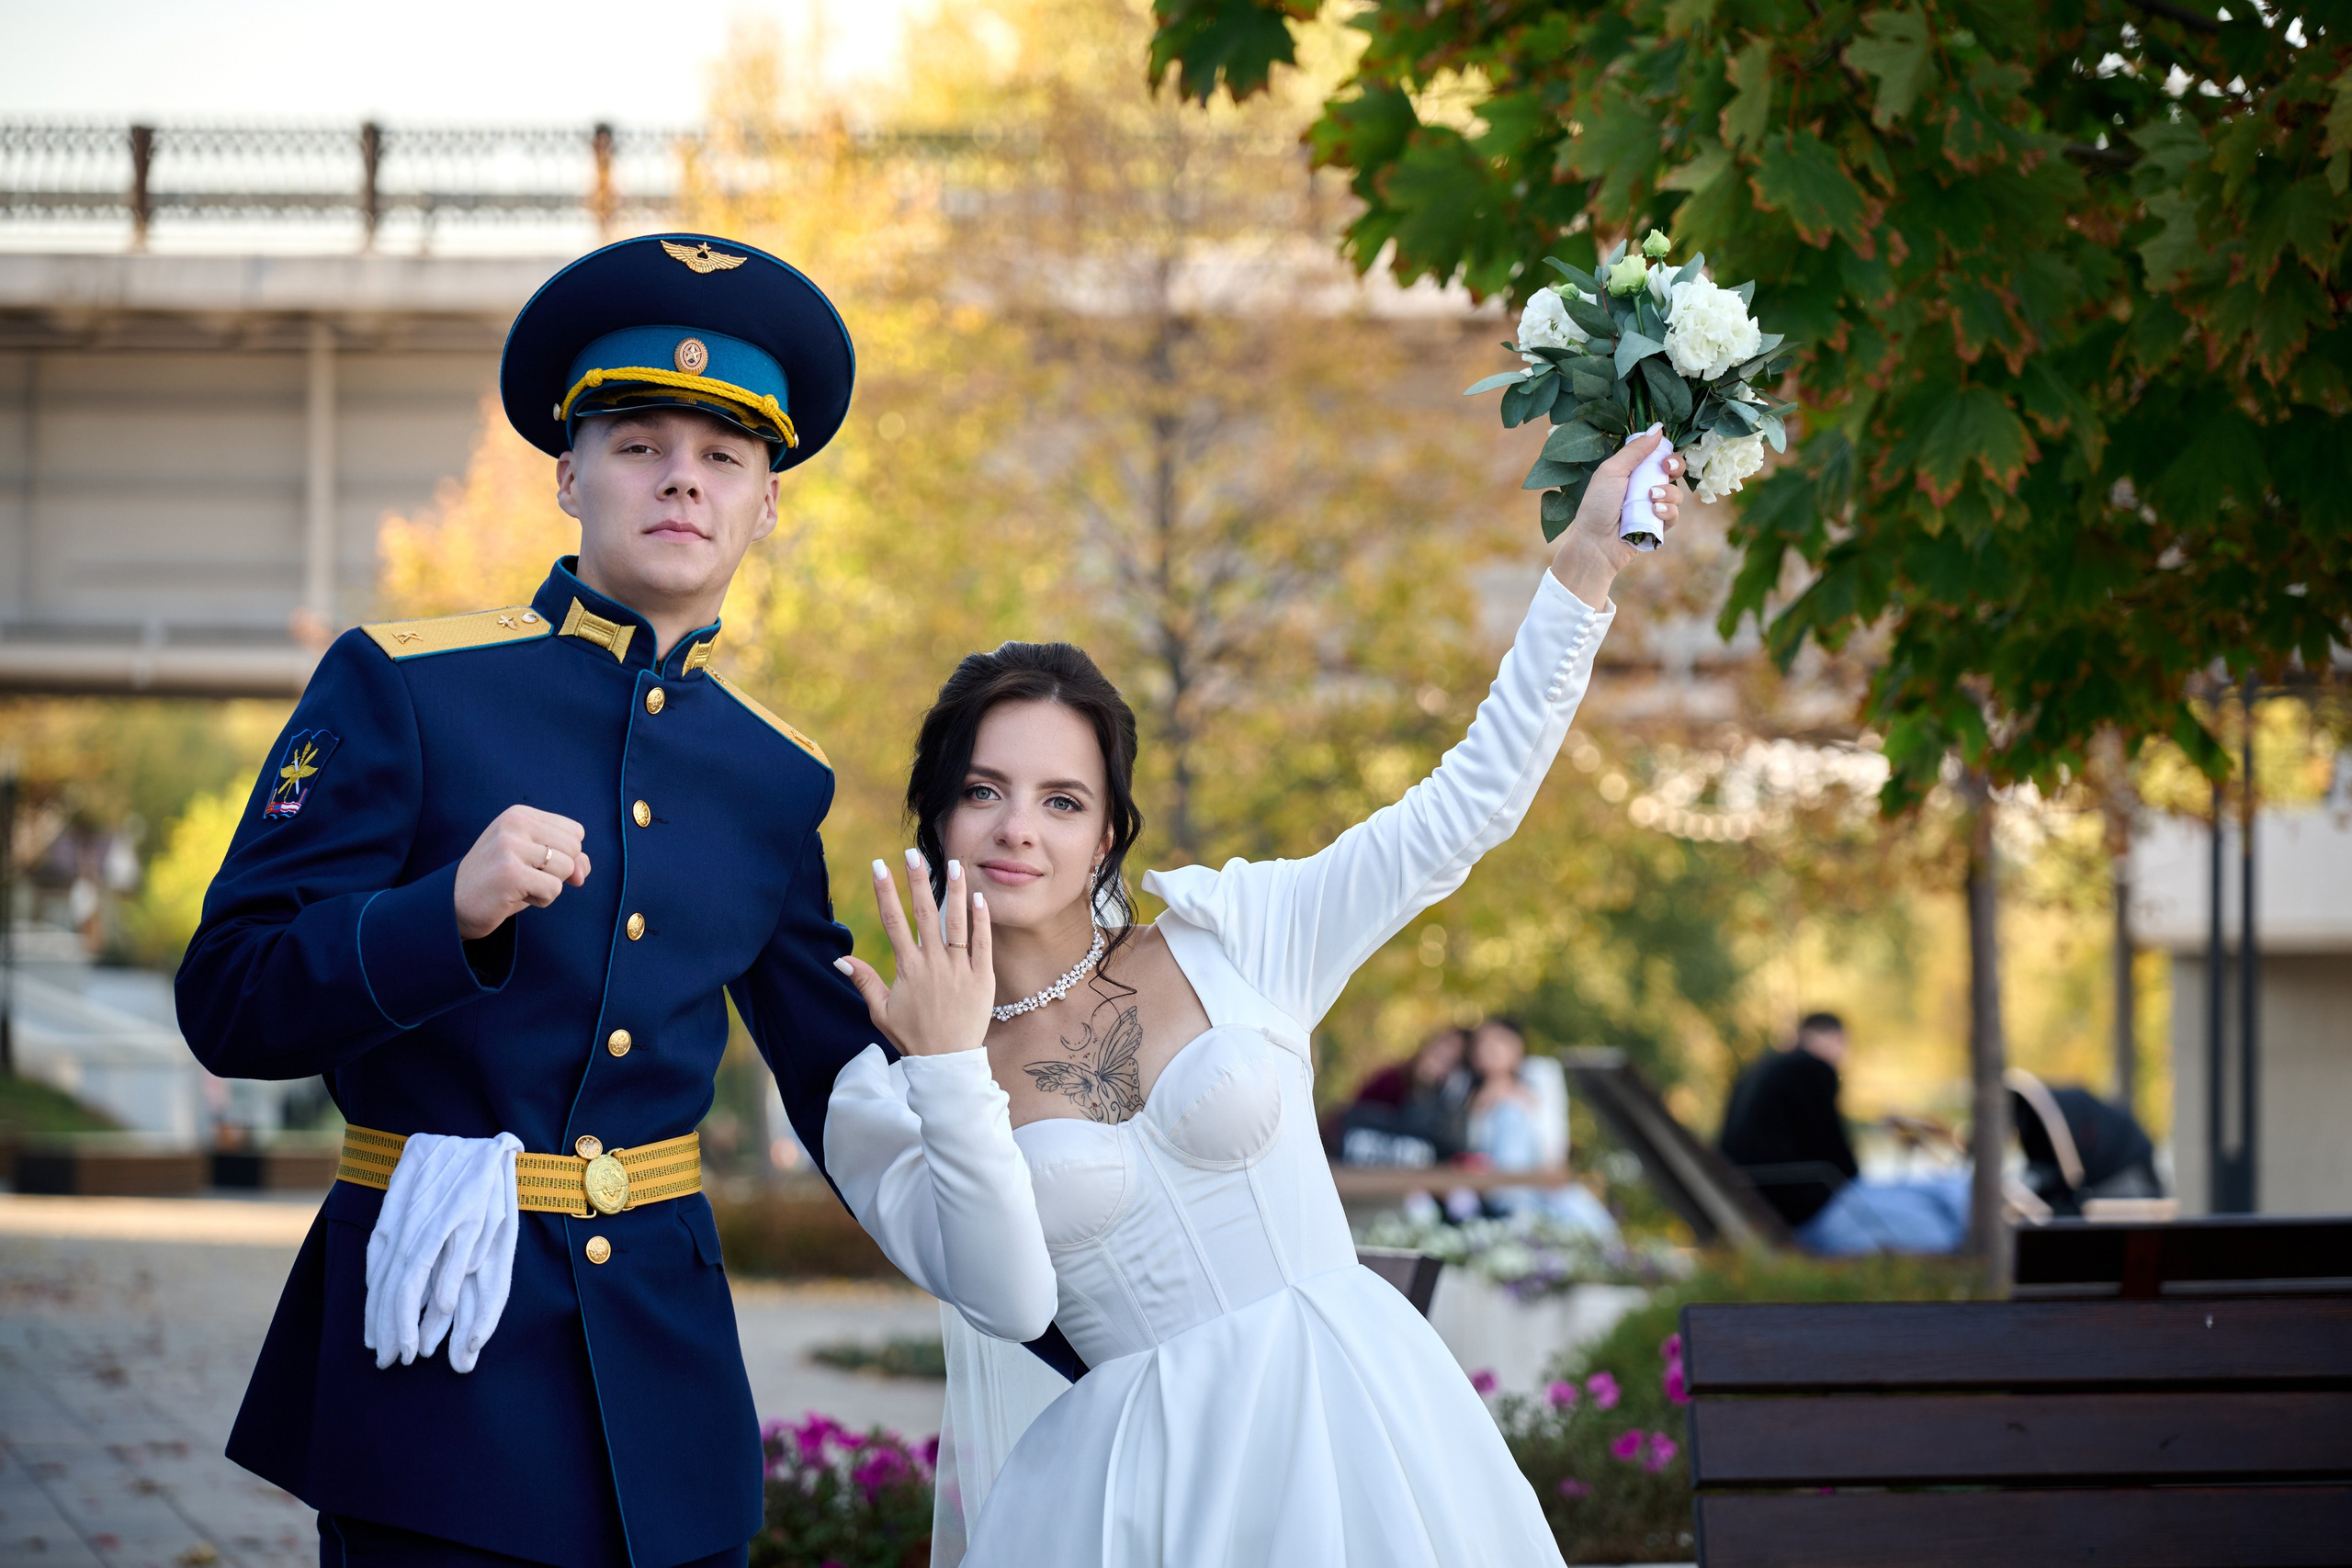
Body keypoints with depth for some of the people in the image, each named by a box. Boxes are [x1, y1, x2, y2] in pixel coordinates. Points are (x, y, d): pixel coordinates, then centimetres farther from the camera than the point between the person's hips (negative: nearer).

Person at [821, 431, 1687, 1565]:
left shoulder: (1228, 937, 4)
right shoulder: (881, 1105, 1)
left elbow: (1462, 812, 2)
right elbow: (1011, 1299, -12)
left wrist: (1586, 567, -1)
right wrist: (951, 1069, -19)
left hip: (1353, 1434, 1)